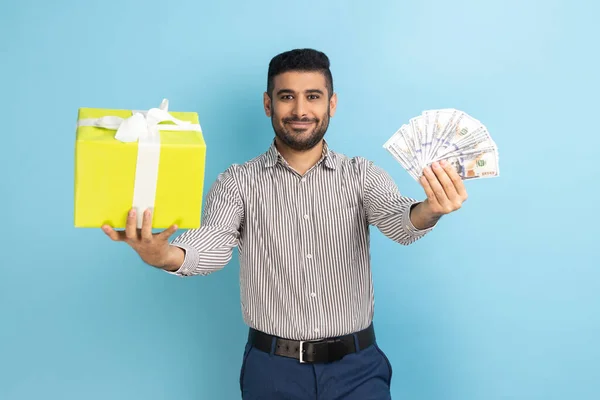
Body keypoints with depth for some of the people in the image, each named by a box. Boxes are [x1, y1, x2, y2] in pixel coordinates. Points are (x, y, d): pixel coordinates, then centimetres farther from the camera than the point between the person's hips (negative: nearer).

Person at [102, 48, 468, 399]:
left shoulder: (363, 175, -1)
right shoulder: (237, 182, -3)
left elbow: (399, 222, -18)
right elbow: (213, 245, -18)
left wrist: (429, 212, -42)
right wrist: (166, 256, -40)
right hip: (273, 368, 1)